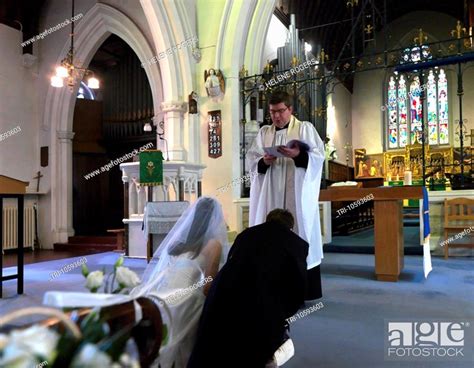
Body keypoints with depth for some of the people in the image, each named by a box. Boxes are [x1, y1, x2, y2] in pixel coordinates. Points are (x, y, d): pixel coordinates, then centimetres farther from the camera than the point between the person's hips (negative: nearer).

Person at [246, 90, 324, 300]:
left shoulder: (305, 128, 5)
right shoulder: (264, 133, 15)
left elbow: (319, 156, -4)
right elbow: (250, 159, 9)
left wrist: (298, 155, -22)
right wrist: (263, 161, -12)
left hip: (297, 195, -3)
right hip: (270, 196, 3)